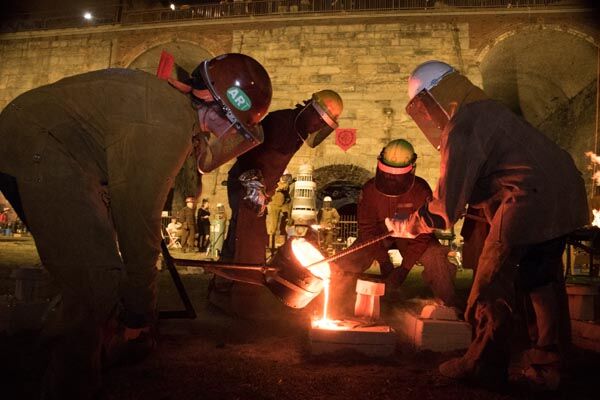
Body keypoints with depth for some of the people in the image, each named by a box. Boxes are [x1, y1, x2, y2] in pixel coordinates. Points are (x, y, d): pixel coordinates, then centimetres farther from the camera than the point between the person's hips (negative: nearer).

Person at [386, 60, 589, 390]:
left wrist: (407, 226, 5)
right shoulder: (487, 110, 19)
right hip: (564, 194, 10)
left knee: (492, 284, 2)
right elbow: (472, 186, 26)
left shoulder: (461, 127, -10)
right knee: (544, 282, 17)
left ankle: (484, 367, 14)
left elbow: (447, 205, -9)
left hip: (531, 199, -10)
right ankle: (546, 368, 27)